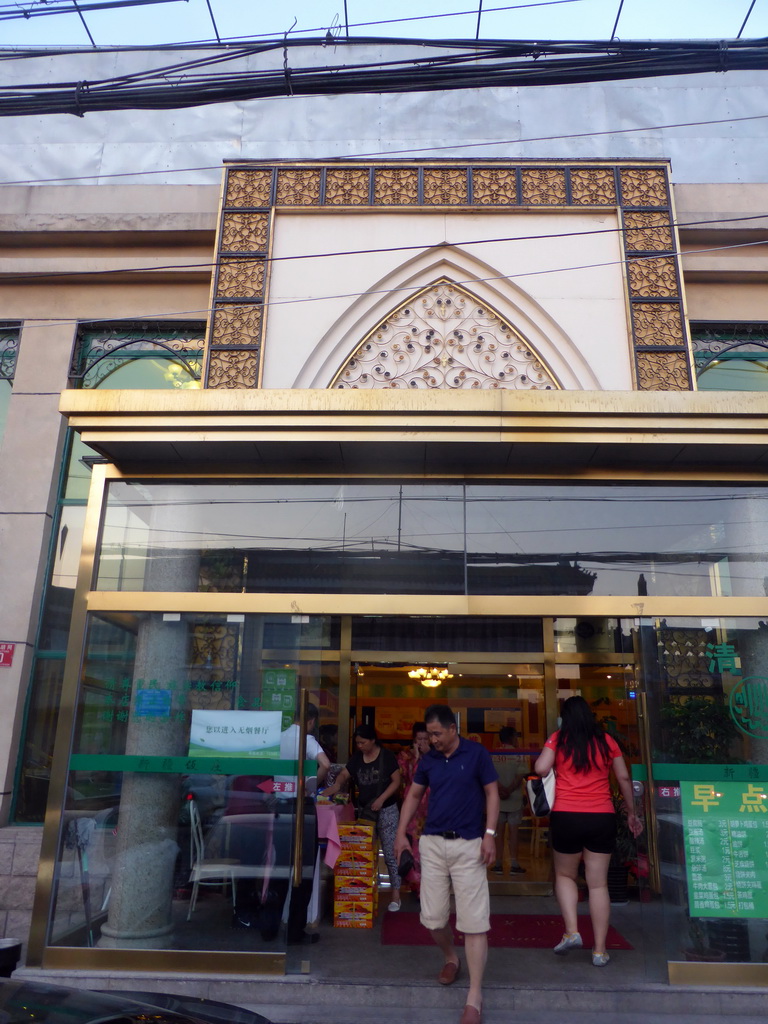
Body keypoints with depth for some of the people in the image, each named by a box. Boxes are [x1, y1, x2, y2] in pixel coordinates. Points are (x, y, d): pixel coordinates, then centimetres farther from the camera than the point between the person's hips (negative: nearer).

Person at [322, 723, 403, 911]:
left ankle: (395, 894, 4)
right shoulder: (356, 758, 4)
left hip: (386, 810, -5)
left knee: (390, 853, -4)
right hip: (364, 810, 5)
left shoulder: (386, 756, -10)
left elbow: (396, 781, -9)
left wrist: (381, 799, -19)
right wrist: (337, 785, -24)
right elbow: (344, 774, -2)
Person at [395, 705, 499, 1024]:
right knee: (432, 917, 9)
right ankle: (450, 958, 38)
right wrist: (401, 833, 8)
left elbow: (491, 794, -2)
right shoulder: (428, 760, 5)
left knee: (474, 921, -3)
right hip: (432, 843, 4)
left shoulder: (477, 754, -6)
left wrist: (489, 834, -11)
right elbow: (413, 796, 14)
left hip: (468, 845, -4)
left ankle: (474, 998, 7)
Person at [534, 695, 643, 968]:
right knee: (598, 884, 9)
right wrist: (631, 813, 18)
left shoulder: (558, 739, -1)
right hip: (602, 817, 2)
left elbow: (540, 768, -11)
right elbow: (623, 777, 8)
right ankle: (599, 950, 12)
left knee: (565, 875, 19)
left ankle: (571, 931, 5)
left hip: (566, 816, -2)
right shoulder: (606, 740, 6)